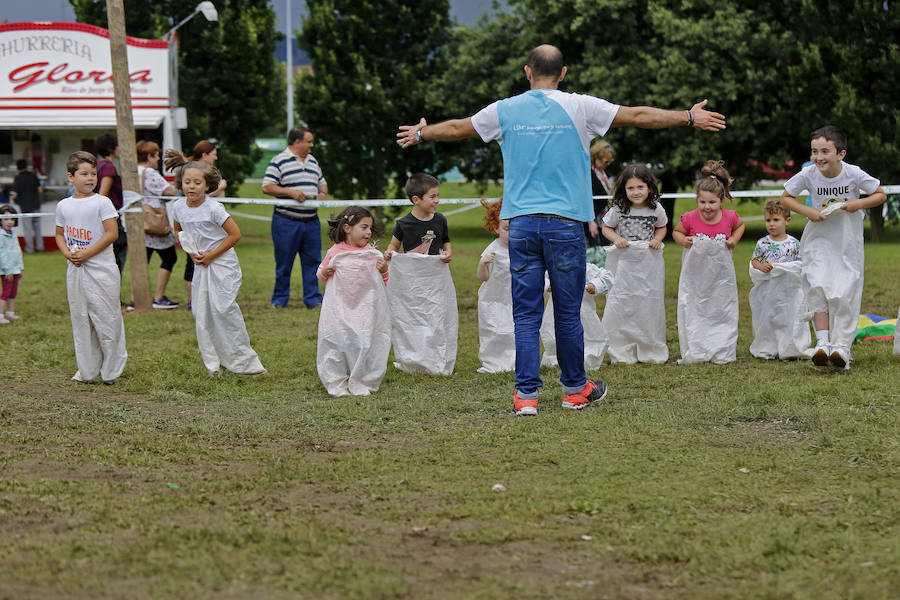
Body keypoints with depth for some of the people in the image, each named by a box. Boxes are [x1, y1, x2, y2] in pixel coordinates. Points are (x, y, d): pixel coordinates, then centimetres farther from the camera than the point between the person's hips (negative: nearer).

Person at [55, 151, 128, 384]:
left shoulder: (101, 202, -7)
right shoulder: (64, 206, 8)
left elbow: (112, 233, -12)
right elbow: (60, 234, 17)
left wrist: (86, 254, -16)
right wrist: (67, 253, -4)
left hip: (100, 267, -5)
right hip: (75, 269, 5)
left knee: (106, 318, -3)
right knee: (80, 318, 9)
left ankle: (111, 370, 8)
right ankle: (87, 370, 18)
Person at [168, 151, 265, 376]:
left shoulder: (213, 209, -17)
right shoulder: (179, 207, 1)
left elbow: (235, 234, -13)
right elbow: (178, 230, 20)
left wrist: (211, 255, -13)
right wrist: (190, 251, 3)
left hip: (222, 263, -6)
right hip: (200, 265, 6)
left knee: (222, 307, -16)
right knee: (201, 311, 2)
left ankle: (243, 361, -7)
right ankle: (214, 364, 12)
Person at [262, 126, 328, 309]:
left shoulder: (312, 161, 17)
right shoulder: (279, 161, -4)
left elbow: (322, 183, 26)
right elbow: (267, 187, -9)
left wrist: (322, 194, 3)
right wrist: (291, 192, -18)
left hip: (311, 221, 6)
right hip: (286, 222, -6)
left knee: (313, 261, 5)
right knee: (284, 263, 1)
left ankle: (313, 299, 11)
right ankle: (279, 299, 11)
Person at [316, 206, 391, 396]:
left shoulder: (372, 254, 3)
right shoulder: (335, 252, 0)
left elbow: (383, 281, 11)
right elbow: (321, 273, 15)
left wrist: (384, 271, -9)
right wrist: (324, 272, -7)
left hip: (365, 308, 1)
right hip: (339, 308, -1)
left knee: (365, 343, -3)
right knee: (337, 343, -1)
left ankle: (362, 384, 10)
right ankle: (337, 384, 11)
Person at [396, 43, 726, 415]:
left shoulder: (506, 110, 5)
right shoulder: (578, 107, 0)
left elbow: (457, 128, 20)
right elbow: (637, 116, 5)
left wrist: (420, 134, 39)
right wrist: (689, 117, 16)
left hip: (521, 225, 2)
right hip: (565, 224, -1)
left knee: (526, 315, 3)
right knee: (568, 313, 9)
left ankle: (526, 395, -1)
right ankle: (574, 389, 21)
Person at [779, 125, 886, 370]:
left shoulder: (853, 174, -16)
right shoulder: (808, 175, -13)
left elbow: (880, 194, -2)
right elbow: (786, 197, 2)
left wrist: (859, 203, -20)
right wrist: (808, 211, -14)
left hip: (848, 241, -1)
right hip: (818, 238, 1)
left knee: (845, 293, -5)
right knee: (818, 288, -12)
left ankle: (842, 346, 0)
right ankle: (822, 343, -8)